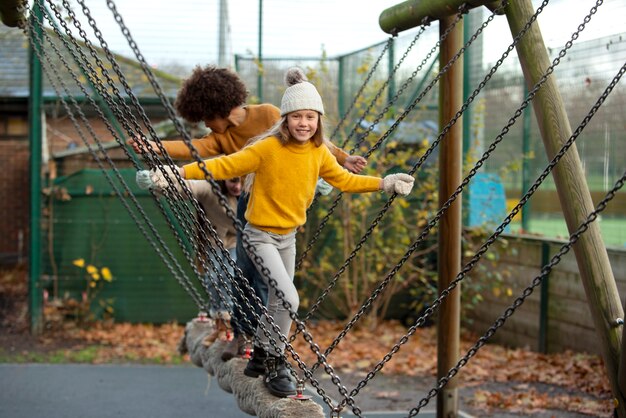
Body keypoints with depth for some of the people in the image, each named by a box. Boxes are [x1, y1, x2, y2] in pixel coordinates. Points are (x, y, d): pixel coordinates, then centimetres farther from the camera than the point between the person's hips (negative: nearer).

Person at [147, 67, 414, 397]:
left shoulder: (319, 153, -4)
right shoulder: (268, 148, -22)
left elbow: (343, 180, 10)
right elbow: (226, 166, -22)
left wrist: (383, 183, 6)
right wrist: (183, 172, -32)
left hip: (288, 236, 7)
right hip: (261, 236, -7)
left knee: (279, 302, 18)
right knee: (289, 299, -19)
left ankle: (259, 357, 39)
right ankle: (276, 365, -2)